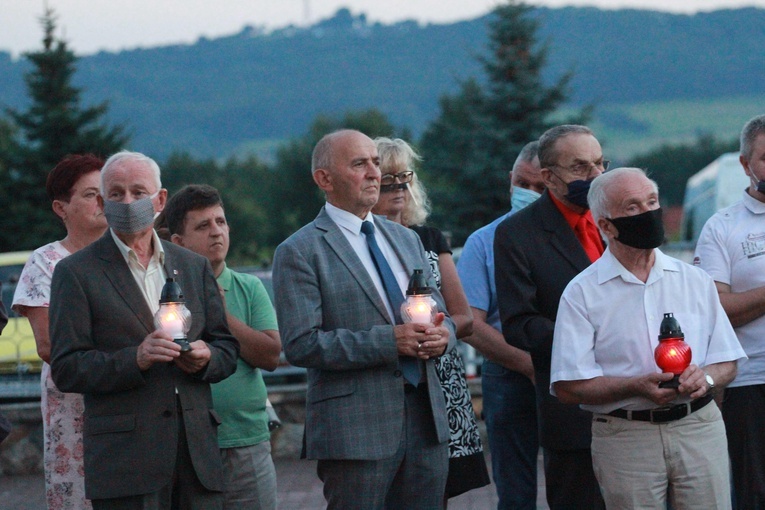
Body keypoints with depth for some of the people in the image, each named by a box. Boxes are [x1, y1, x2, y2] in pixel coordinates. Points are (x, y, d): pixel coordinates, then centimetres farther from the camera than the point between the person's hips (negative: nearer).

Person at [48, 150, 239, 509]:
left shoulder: (195, 267, 17)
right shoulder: (76, 273, 3)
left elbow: (227, 348, 19)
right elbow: (65, 369, -4)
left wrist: (206, 358, -4)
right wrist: (135, 359, -18)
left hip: (198, 451, 4)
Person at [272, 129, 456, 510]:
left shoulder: (406, 240, 17)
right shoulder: (299, 253, -4)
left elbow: (440, 314, 20)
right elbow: (301, 345, -13)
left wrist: (441, 335, -5)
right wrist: (388, 342, -19)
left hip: (427, 421, 6)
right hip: (355, 431, -6)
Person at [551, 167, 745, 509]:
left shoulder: (695, 281, 12)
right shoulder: (582, 294, 1)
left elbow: (727, 364, 13)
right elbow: (568, 387, -6)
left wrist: (704, 378, -11)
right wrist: (637, 386, -18)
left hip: (699, 428, 3)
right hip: (625, 438, -2)